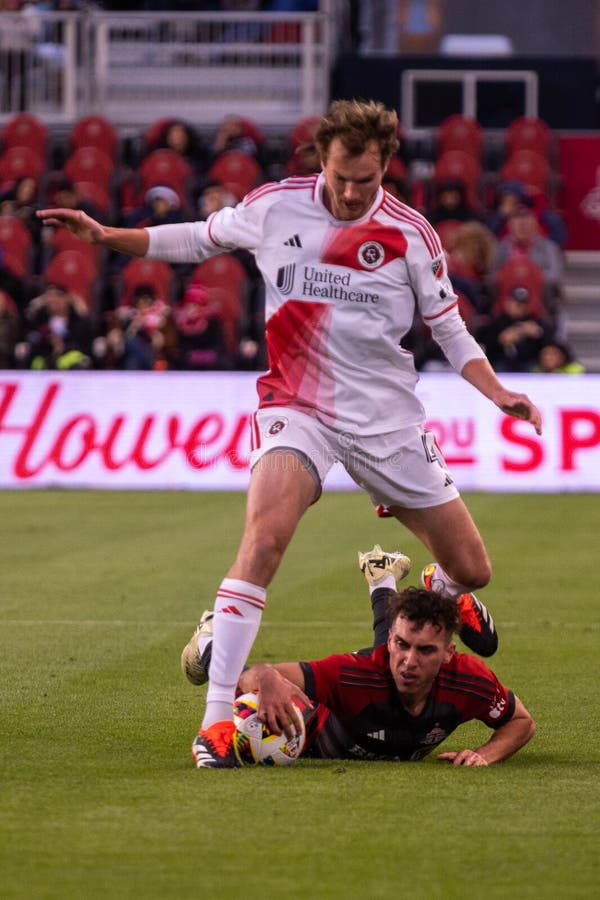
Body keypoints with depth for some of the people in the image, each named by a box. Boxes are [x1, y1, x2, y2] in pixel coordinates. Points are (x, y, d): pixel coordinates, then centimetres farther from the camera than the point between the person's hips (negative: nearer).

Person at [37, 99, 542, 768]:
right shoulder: (274, 208, -4)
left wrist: (498, 393, -8)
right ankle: (217, 714, -28)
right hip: (298, 406, -2)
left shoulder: (410, 234, -4)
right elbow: (199, 239, 14)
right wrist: (106, 236, 6)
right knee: (264, 535, -29)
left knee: (471, 568, 6)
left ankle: (443, 592, 48)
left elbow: (449, 328, 6)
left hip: (388, 416, 2)